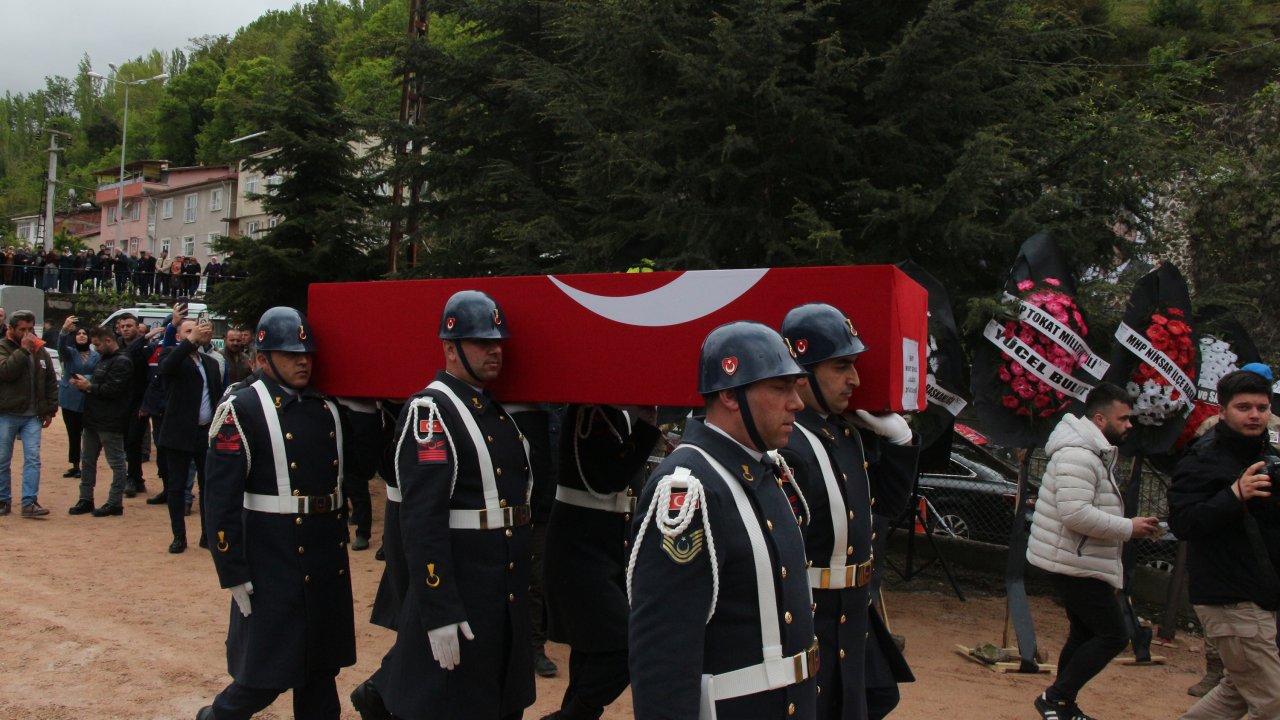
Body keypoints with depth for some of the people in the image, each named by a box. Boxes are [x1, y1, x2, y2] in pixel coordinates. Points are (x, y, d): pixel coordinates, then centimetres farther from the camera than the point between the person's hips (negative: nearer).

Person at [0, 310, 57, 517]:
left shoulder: (40, 350, 9)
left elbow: (51, 382, 13)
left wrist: (50, 410, 9)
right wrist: (23, 350, -23)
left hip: (33, 416, 3)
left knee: (33, 459, -3)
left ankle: (29, 502, -2)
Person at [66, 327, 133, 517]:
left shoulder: (121, 362, -13)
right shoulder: (104, 359, 18)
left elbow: (112, 390, -22)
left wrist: (88, 386, -12)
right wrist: (84, 385, 2)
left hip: (110, 422, -10)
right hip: (93, 419, 10)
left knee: (116, 462, -2)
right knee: (88, 461, 14)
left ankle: (115, 503, 3)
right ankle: (86, 499, 22)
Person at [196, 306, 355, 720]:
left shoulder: (328, 409, 9)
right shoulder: (241, 410, -8)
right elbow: (220, 500, -12)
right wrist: (234, 575, -13)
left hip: (328, 563, 6)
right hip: (272, 565, -6)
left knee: (321, 671, 14)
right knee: (267, 675, 3)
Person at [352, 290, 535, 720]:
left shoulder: (499, 410, 12)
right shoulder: (430, 411, -14)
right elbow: (421, 521, -21)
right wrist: (440, 614, -25)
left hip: (507, 594, 8)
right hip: (458, 593, -8)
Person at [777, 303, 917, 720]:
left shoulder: (849, 433, 4)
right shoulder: (784, 450, -25)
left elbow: (889, 504, 14)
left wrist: (898, 437, 1)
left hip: (854, 618, 10)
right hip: (809, 622, -9)